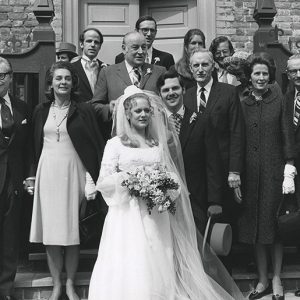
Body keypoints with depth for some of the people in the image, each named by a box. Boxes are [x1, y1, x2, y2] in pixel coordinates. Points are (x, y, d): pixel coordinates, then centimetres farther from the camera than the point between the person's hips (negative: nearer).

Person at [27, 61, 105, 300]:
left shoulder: (84, 110, 1)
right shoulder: (41, 111, 10)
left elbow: (97, 146, -2)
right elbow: (35, 146, 12)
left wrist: (92, 179, -10)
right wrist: (32, 176, 4)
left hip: (74, 172, -2)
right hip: (48, 172, 2)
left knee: (72, 228, 1)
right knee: (50, 228, 4)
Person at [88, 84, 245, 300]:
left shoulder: (159, 143, 12)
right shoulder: (115, 144, 2)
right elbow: (103, 183, -1)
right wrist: (127, 178, -16)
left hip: (156, 217, 3)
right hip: (127, 216, -3)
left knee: (157, 267, 3)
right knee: (129, 268, -5)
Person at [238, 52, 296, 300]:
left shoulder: (279, 100, 0)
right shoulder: (242, 104, 7)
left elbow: (288, 137, -2)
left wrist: (289, 171, -9)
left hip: (274, 170, -3)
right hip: (250, 172, 3)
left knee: (274, 224, 4)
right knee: (255, 225, 8)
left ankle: (277, 280, 17)